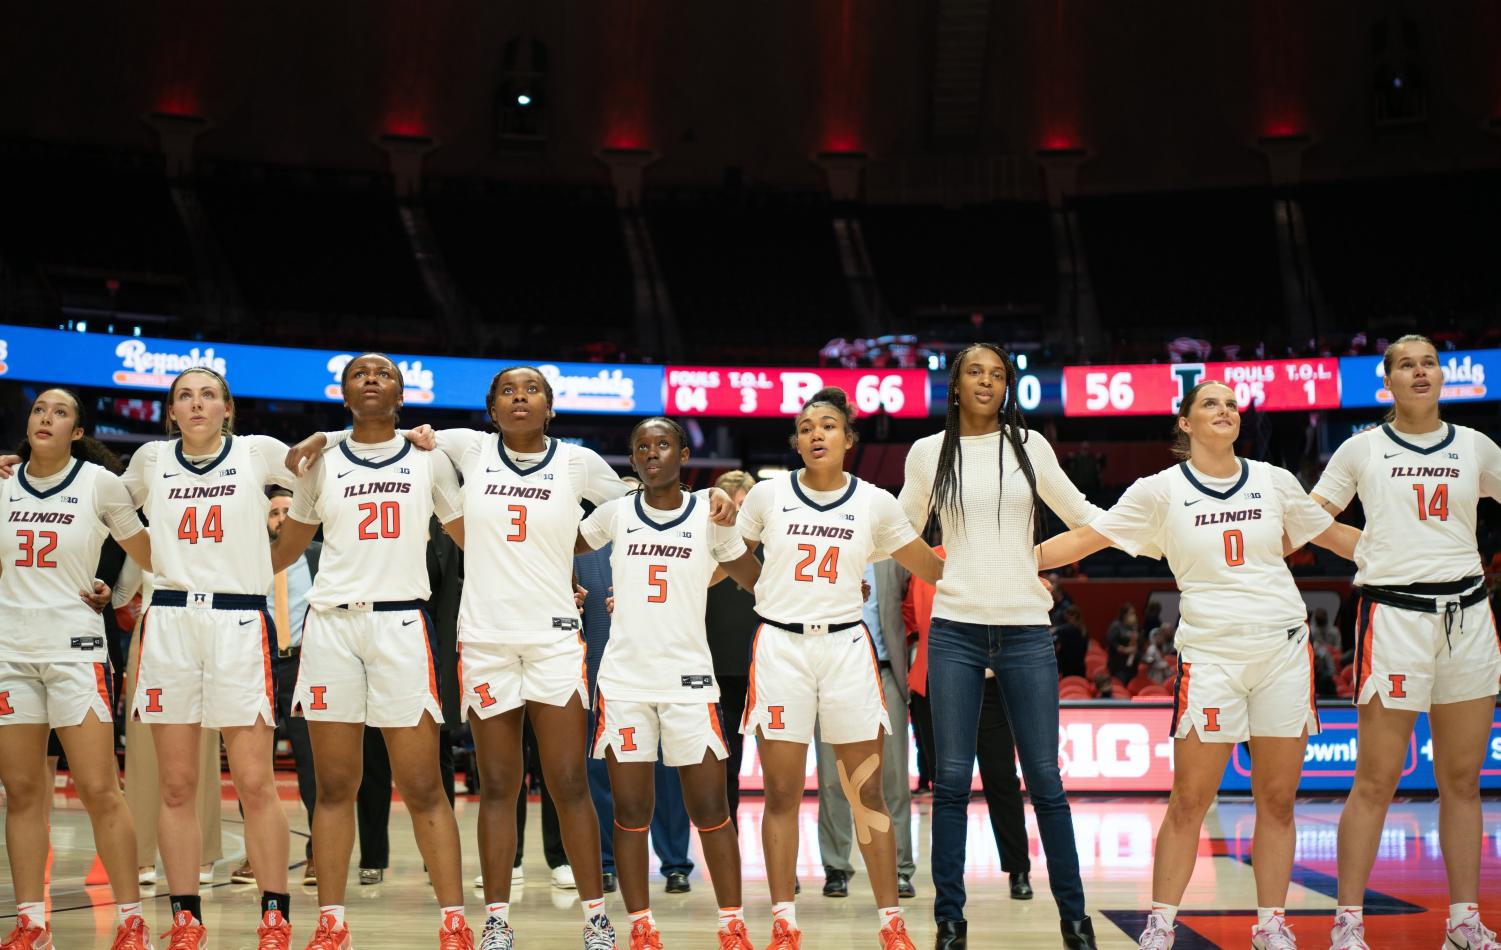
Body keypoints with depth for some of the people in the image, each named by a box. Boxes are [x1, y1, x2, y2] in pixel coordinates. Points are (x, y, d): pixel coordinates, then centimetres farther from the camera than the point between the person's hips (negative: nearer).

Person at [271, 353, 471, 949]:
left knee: (422, 788, -4)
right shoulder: (322, 463, 13)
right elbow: (286, 547, 21)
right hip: (330, 624, 2)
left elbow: (472, 541, 16)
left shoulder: (429, 461, 11)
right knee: (334, 787, 2)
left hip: (401, 624, -2)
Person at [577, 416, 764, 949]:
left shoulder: (708, 513, 3)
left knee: (710, 810, -1)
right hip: (623, 678, 1)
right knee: (630, 812, 2)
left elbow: (760, 582, 9)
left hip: (688, 677, -1)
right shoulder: (616, 513, 6)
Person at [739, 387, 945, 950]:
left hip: (845, 645, 0)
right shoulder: (768, 495, 3)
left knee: (868, 794, 1)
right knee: (782, 794, 1)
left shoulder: (874, 503, 4)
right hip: (780, 645, 0)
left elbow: (934, 569, 12)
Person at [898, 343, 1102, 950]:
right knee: (952, 780, 0)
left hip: (1025, 629, 0)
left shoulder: (1029, 445, 7)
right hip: (955, 630, 0)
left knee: (1045, 779, 2)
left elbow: (1082, 514, 16)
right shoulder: (928, 452, 7)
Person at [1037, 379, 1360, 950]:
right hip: (1209, 651, -3)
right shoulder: (1162, 491, 2)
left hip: (1284, 646, 3)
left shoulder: (1273, 481, 9)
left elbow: (1332, 534, 21)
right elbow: (1087, 538, 3)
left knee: (1277, 799, 5)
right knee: (1190, 800, -3)